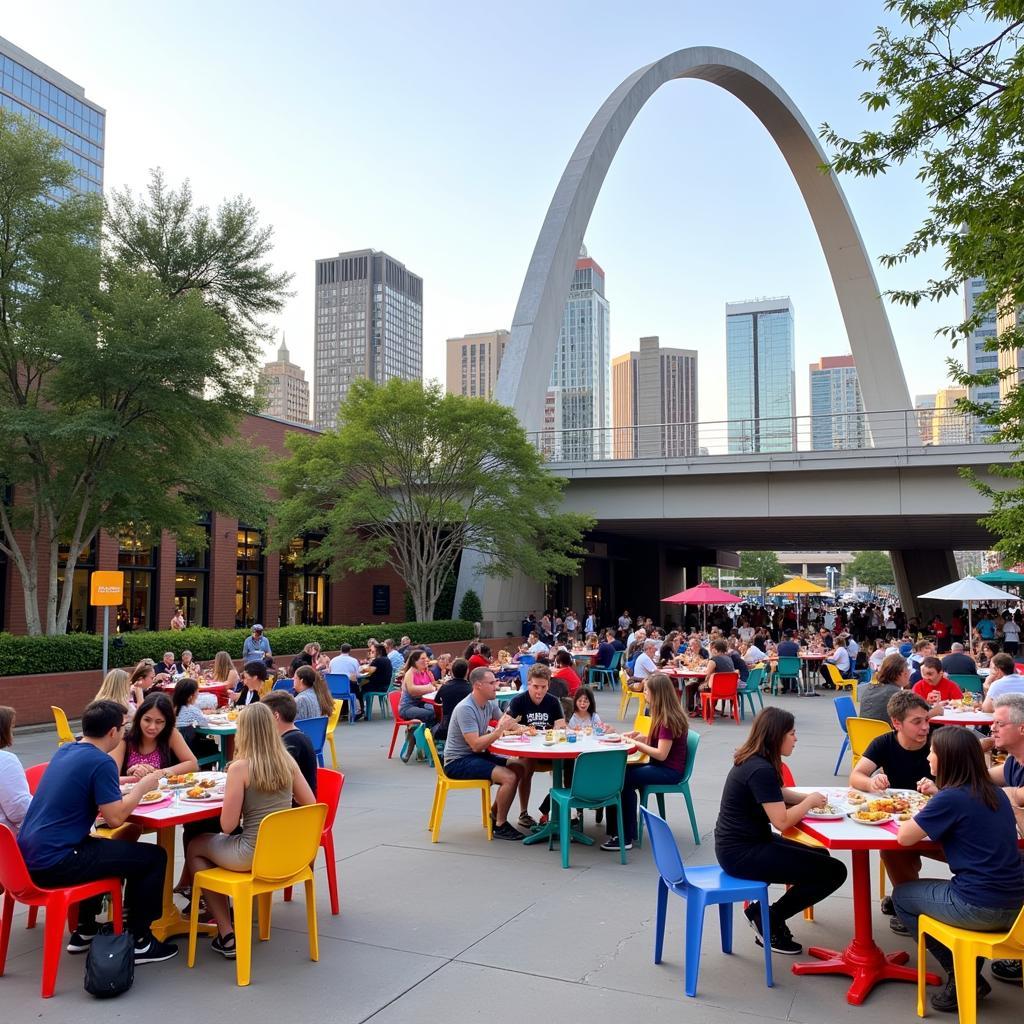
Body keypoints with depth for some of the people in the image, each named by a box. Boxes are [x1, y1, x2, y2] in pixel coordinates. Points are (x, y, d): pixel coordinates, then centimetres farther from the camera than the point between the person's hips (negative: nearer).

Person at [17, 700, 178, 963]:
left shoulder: (65, 751, 10)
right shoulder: (101, 762, -16)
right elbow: (115, 818, -17)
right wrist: (143, 786, -2)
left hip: (28, 856, 9)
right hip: (54, 865, -9)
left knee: (106, 847, 35)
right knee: (154, 857, -1)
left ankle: (84, 931, 38)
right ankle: (138, 942, 9)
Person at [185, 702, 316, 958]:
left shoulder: (239, 767, -16)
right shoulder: (287, 762, -2)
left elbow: (227, 826, -13)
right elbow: (310, 805, 7)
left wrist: (229, 793, 5)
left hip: (254, 855, -6)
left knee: (194, 847, 23)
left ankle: (227, 935, 19)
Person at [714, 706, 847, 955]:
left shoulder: (752, 761, 8)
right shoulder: (761, 770, -23)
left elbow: (778, 795, 24)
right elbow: (782, 821, -23)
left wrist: (808, 798, 7)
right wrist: (810, 801, -6)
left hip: (740, 844, 10)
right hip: (743, 853, -10)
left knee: (821, 857, 19)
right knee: (834, 871, -7)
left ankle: (763, 913, 15)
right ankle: (770, 921, 4)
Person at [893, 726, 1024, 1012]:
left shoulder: (951, 798, -15)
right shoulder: (996, 793, 7)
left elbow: (904, 838, -10)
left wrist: (920, 816, 8)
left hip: (980, 910, -8)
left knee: (902, 895, 18)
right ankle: (970, 976, 30)